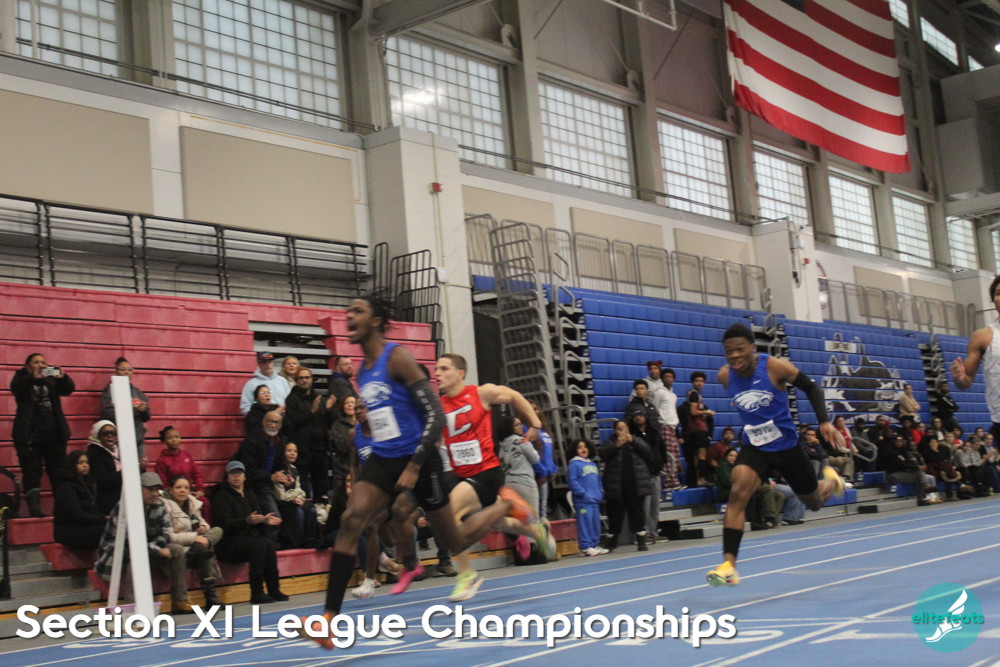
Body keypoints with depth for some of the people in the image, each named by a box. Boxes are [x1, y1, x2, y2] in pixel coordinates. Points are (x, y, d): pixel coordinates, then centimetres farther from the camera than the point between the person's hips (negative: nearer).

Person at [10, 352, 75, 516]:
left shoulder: (52, 380, 14)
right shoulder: (22, 377, 10)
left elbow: (68, 389, 0)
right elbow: (15, 388, -11)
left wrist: (63, 377, -22)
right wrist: (33, 377, -27)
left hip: (54, 434, 2)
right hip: (30, 434, -2)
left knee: (59, 472, 0)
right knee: (31, 473, -5)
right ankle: (34, 507, -7)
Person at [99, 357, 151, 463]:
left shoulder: (137, 391, 17)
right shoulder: (110, 390, 3)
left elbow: (146, 418, 16)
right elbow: (108, 414, -12)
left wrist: (145, 410, -7)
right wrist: (135, 409, -18)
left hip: (138, 440, 5)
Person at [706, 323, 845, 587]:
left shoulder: (775, 367, -20)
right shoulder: (725, 376, -10)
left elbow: (811, 388, -7)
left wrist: (824, 421, -17)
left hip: (787, 446, -1)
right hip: (754, 448, 1)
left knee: (815, 503, 16)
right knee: (738, 493, -26)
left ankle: (830, 481, 54)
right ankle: (729, 565, -27)